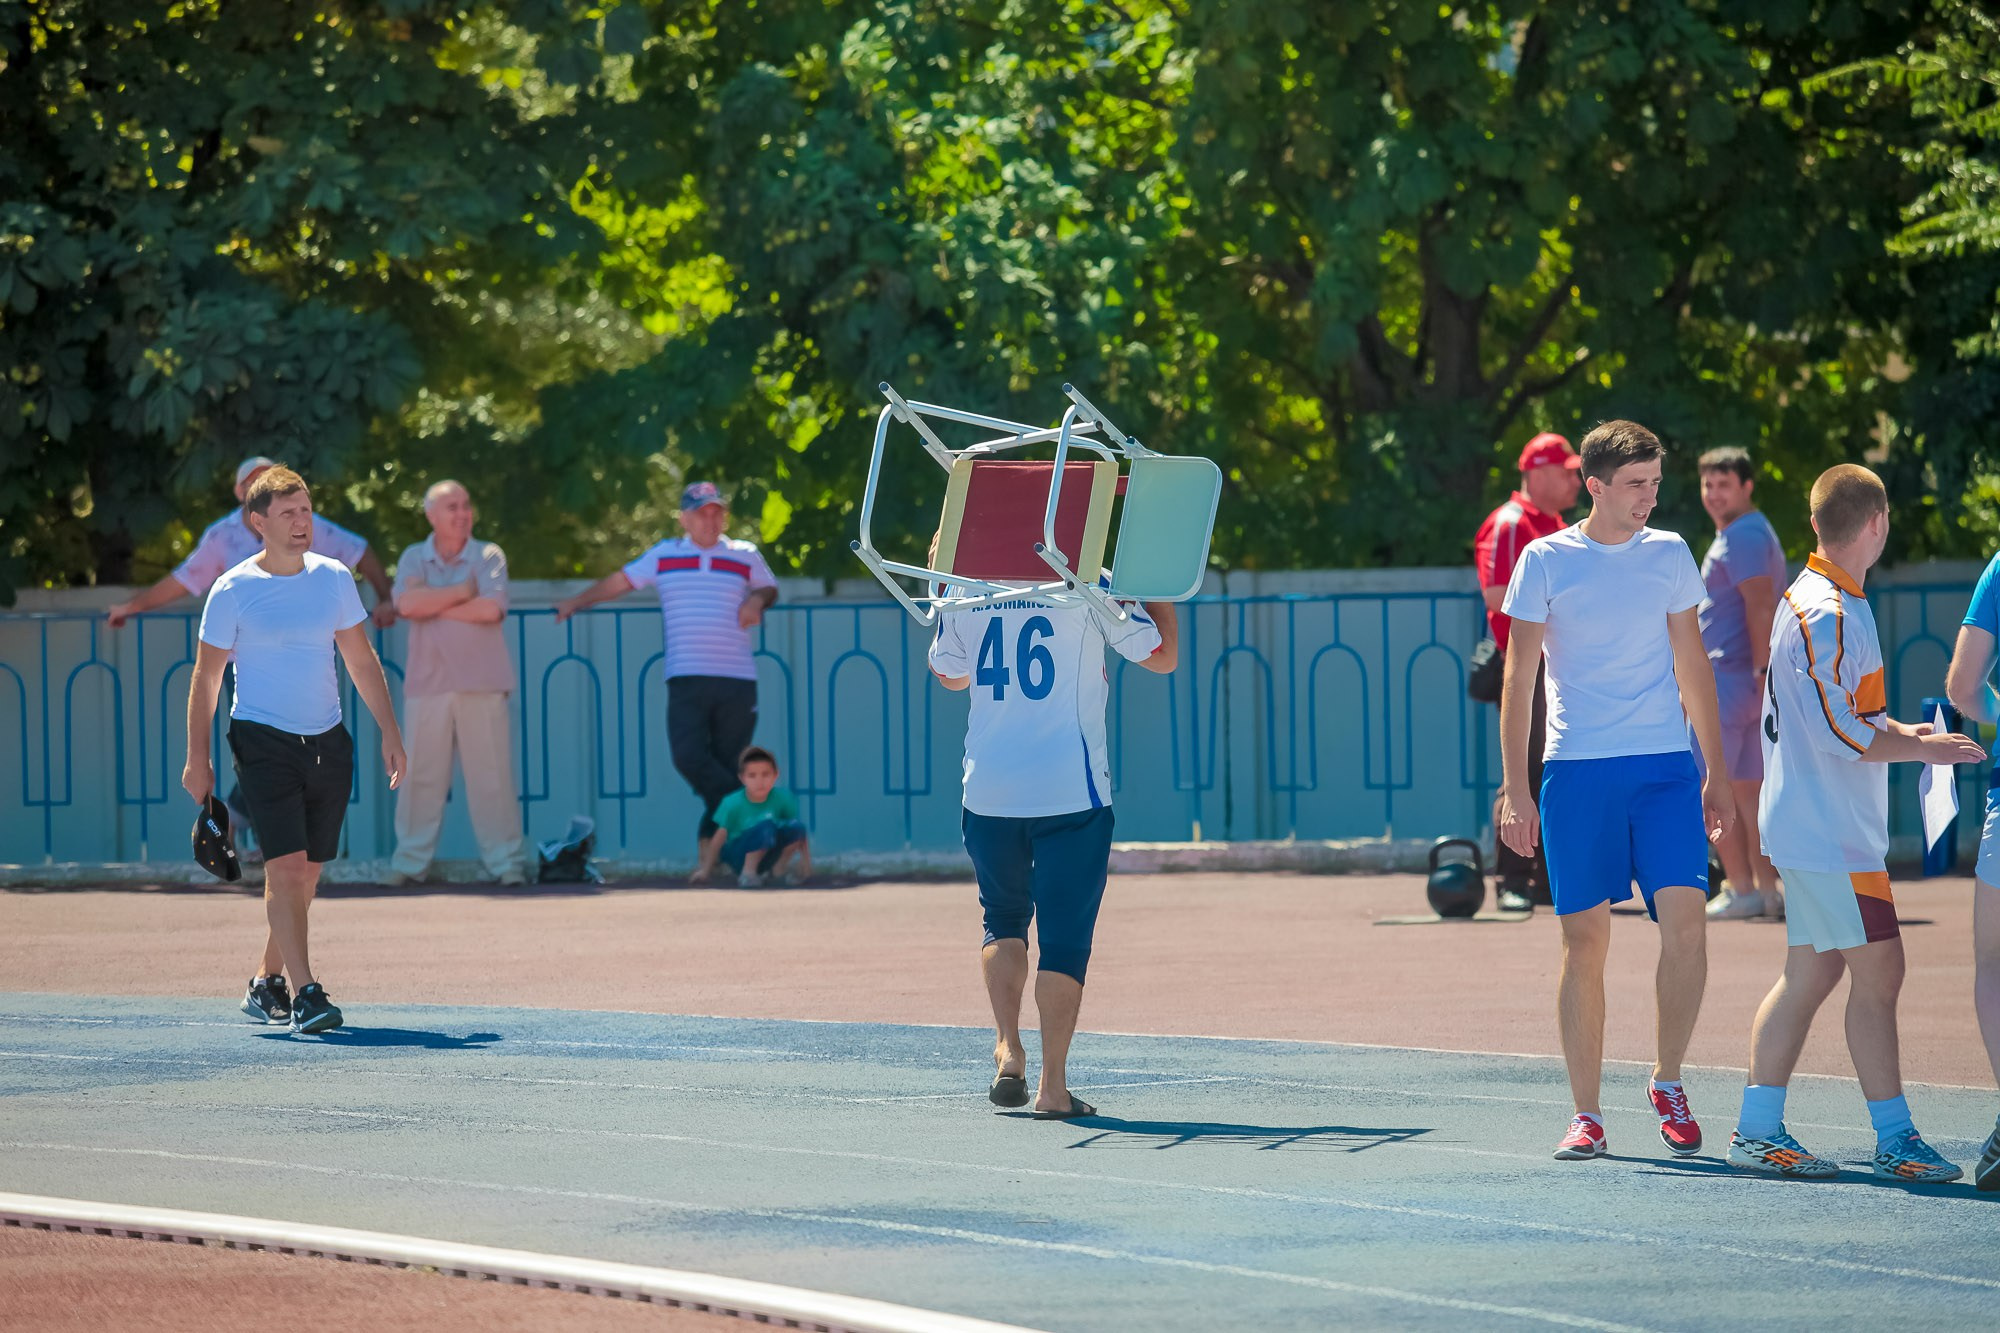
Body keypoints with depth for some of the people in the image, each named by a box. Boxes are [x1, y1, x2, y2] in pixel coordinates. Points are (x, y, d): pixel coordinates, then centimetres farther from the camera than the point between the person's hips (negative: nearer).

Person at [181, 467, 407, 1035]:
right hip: (263, 743, -5)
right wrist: (197, 759, -4)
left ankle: (267, 983, 24)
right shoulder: (233, 592, -5)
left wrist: (390, 733, 7)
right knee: (287, 865, -16)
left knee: (306, 872, 8)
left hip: (327, 743, 5)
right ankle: (306, 993, -21)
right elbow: (206, 677, 0)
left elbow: (361, 660, 13)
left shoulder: (333, 578, 6)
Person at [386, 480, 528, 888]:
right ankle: (410, 861, 7)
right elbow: (406, 603, -10)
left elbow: (491, 609, -12)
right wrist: (463, 592, -7)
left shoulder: (488, 556, 5)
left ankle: (505, 860, 4)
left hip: (481, 684, -1)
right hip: (427, 682, 1)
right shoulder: (414, 559, 9)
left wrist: (434, 606, -6)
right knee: (421, 775, 1)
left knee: (491, 774, -1)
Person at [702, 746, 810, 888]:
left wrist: (806, 865, -6)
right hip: (738, 855, -4)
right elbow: (719, 837, -12)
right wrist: (705, 871, -8)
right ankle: (747, 874, -19)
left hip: (766, 857, 4)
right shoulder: (733, 804, -19)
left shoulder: (782, 797, -12)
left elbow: (800, 834, -5)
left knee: (796, 826, -20)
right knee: (766, 826, -32)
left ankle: (776, 871, -3)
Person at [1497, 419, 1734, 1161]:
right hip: (1576, 770, -2)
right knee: (1585, 939, -1)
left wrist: (1718, 773, 13)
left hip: (1666, 766, 2)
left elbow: (1693, 668, 16)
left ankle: (1668, 1085, 6)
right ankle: (1587, 1115, 6)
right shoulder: (1545, 562, 1)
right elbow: (1517, 677, 1)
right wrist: (1514, 788, -5)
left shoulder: (1669, 556, 9)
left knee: (1685, 920, -12)